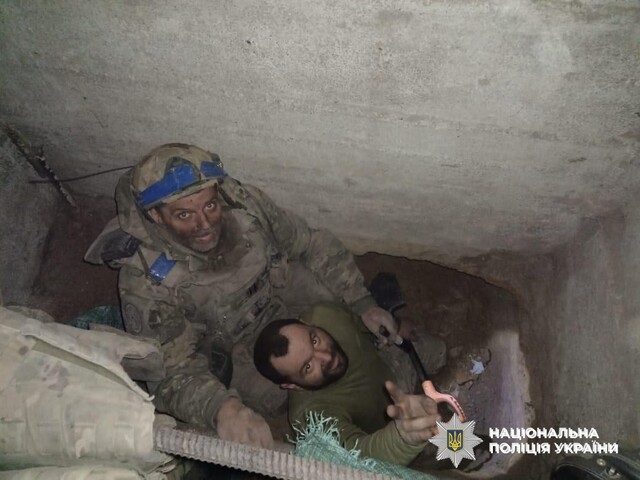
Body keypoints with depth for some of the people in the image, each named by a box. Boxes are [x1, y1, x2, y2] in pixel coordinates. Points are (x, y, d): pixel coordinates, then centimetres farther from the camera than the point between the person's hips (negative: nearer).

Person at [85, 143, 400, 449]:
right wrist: (221, 408, -54)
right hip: (225, 342, -2)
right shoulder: (145, 280, -31)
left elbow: (313, 244, -11)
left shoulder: (245, 203, -25)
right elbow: (172, 371, -32)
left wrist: (363, 303, -14)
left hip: (277, 291, 3)